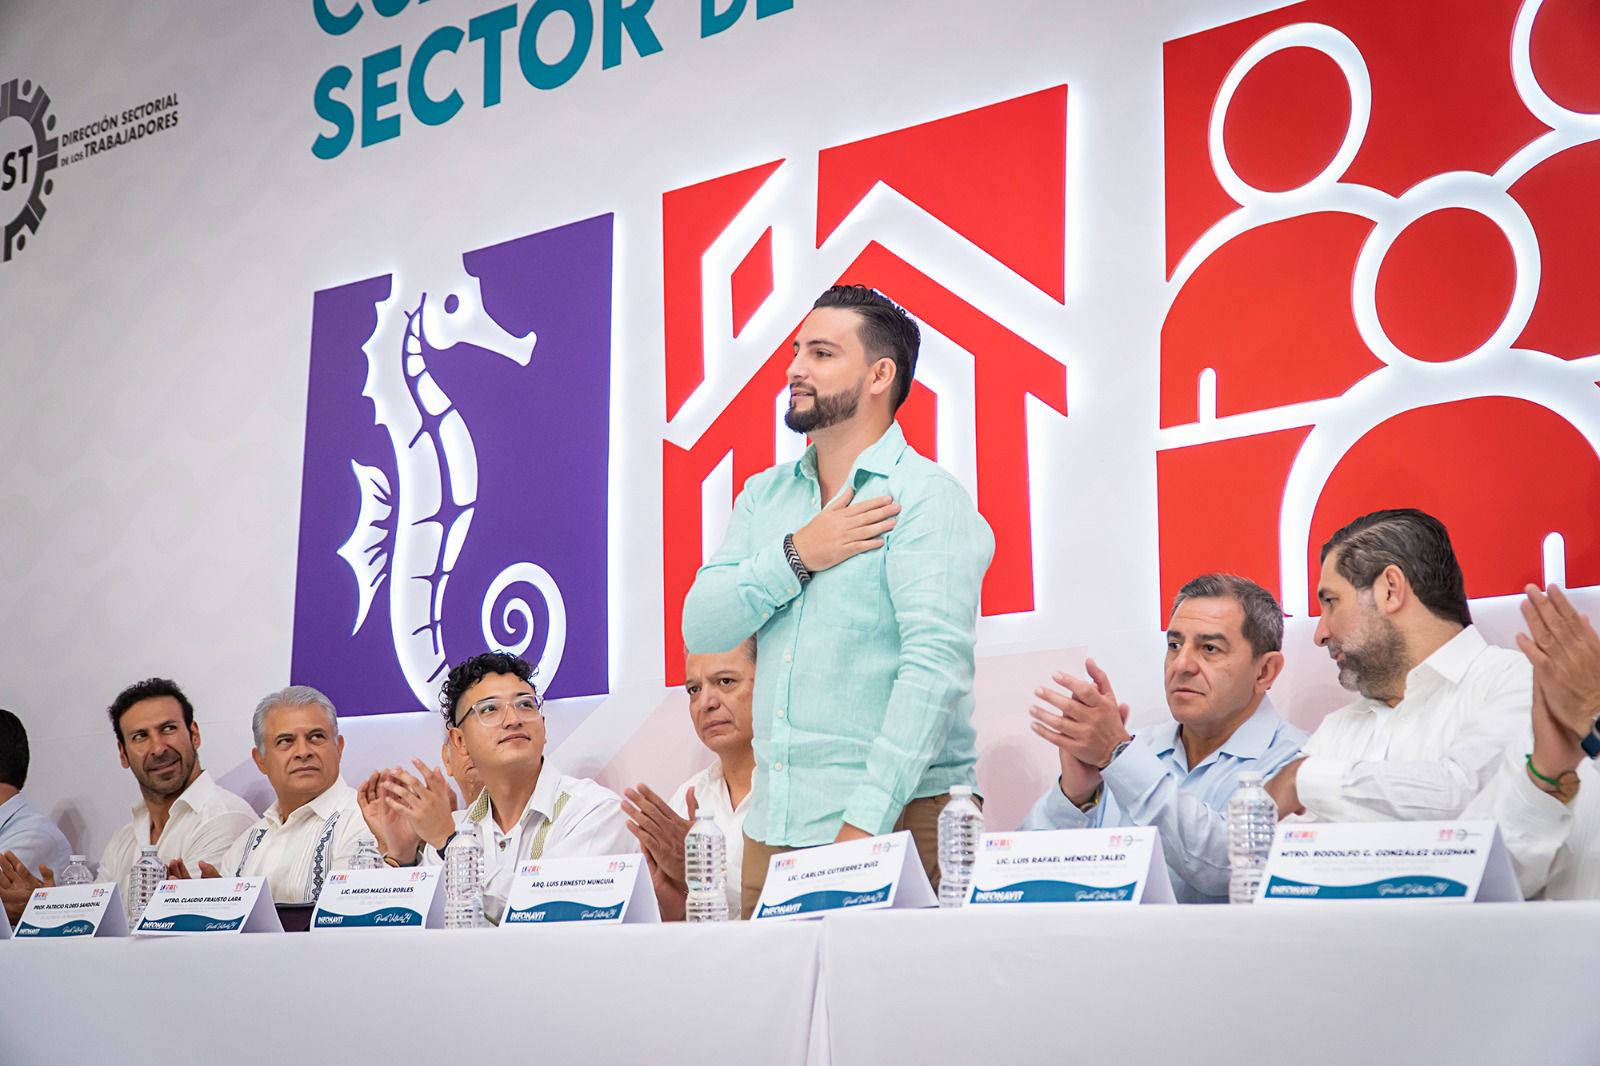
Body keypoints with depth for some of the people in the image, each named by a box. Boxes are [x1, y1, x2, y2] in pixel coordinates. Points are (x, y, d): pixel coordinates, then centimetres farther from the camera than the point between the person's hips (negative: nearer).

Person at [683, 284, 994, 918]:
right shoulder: (764, 496, 13)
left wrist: (865, 822, -25)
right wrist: (798, 555, -10)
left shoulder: (927, 499, -8)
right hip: (772, 822, 6)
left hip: (891, 819, -6)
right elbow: (701, 628, 5)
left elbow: (934, 665, -18)